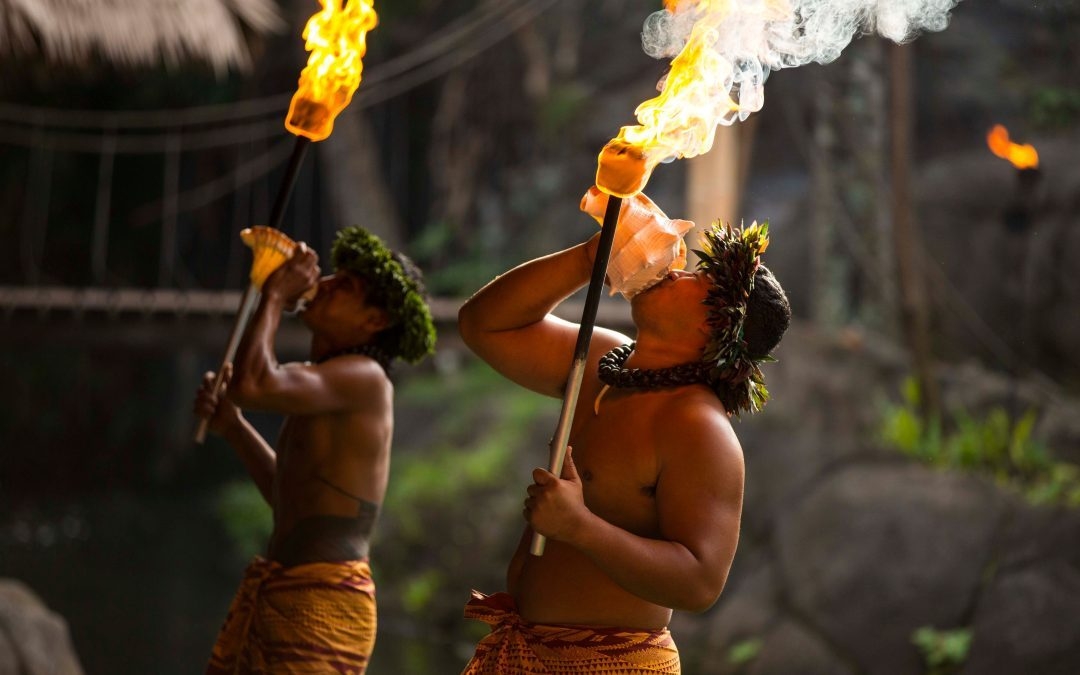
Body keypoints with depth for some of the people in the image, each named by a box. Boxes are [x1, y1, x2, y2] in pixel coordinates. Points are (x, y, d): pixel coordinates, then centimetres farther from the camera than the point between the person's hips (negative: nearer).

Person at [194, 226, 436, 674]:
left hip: (322, 603, -10)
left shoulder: (364, 377, -13)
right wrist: (231, 426, 18)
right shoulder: (327, 378, 17)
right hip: (277, 590, 10)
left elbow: (252, 384, -28)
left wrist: (275, 296, -13)